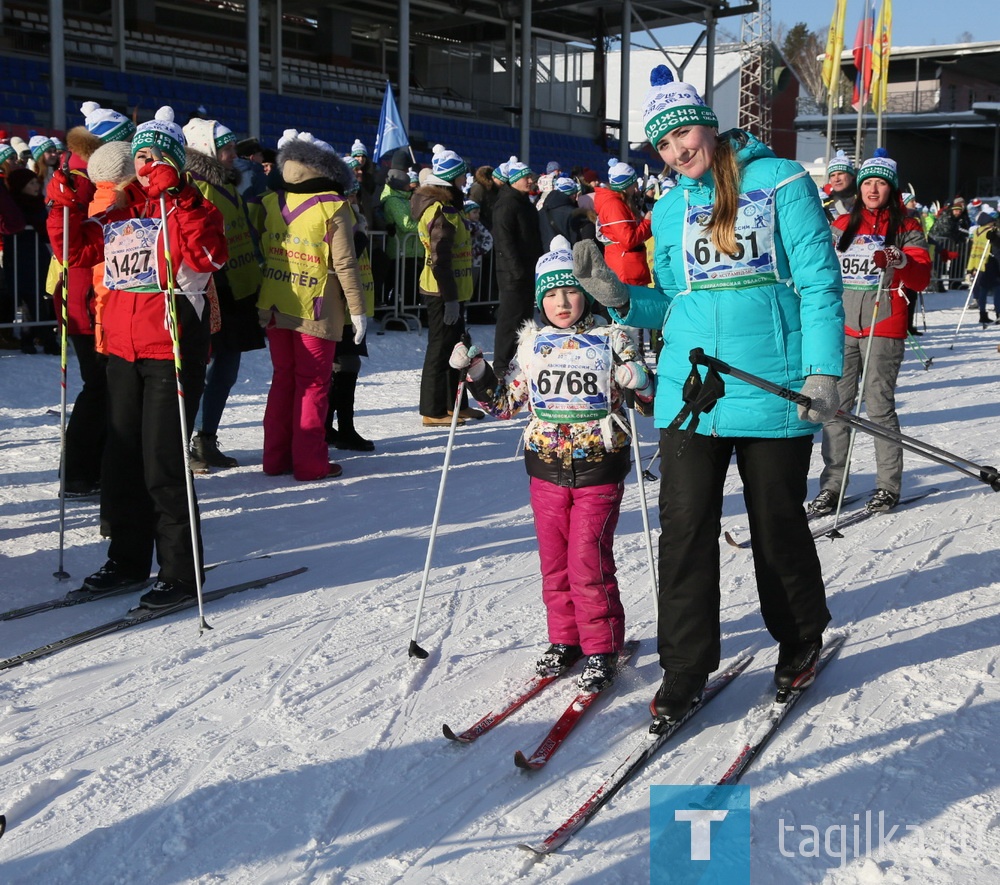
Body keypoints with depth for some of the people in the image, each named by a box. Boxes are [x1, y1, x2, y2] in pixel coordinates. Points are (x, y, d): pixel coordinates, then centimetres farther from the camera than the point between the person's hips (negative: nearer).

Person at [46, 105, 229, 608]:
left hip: (173, 350, -7)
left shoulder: (190, 208, -3)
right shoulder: (117, 212, 14)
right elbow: (78, 251, 19)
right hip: (124, 349, 7)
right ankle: (128, 560, 27)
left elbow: (209, 255, -22)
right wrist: (65, 208, 4)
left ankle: (180, 572, 3)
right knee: (121, 460, 14)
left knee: (163, 464, -6)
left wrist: (178, 199, -27)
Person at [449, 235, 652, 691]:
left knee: (588, 563, -7)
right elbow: (505, 402, 13)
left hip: (598, 470, -4)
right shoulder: (531, 343, 5)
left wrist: (638, 378, -22)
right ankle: (564, 640, 26)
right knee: (553, 561, 10)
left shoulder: (611, 340, -4)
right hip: (546, 469, 4)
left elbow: (648, 392, -1)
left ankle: (601, 648, 6)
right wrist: (476, 372, -1)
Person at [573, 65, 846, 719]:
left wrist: (823, 370, -14)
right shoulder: (671, 209, 12)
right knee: (685, 527, 0)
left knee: (778, 524, 9)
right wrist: (618, 296, -2)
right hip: (690, 390, 4)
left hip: (773, 390, -3)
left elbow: (819, 282, -5)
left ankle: (802, 639, 34)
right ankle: (685, 667, 12)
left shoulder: (781, 183, -2)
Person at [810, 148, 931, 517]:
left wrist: (899, 261, -25)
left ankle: (888, 485, 4)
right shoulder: (843, 226, 15)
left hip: (884, 328, -4)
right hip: (843, 327, 4)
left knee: (879, 405, -6)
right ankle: (832, 484, 4)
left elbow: (921, 278, -6)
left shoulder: (906, 228, 4)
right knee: (835, 405, -1)